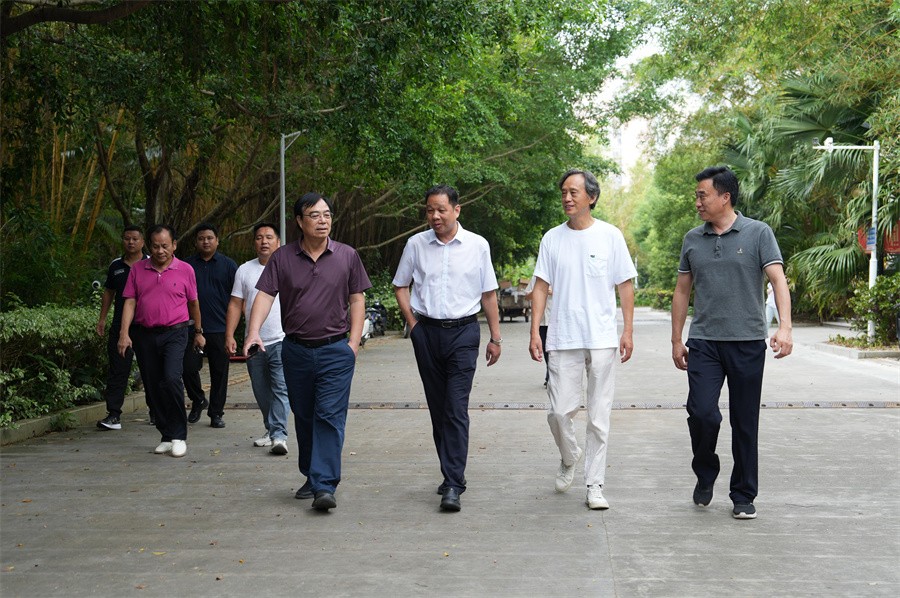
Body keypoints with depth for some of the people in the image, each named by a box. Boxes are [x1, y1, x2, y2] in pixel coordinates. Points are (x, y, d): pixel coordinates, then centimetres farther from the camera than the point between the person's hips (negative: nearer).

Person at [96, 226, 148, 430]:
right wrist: (102, 319, 15)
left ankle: (155, 411, 22)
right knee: (117, 369, -3)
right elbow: (109, 292, 21)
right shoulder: (116, 266, 13)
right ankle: (113, 415, -4)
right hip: (120, 326, 3)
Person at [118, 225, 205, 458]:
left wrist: (198, 332, 20)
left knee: (171, 379, -21)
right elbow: (130, 302, 5)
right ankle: (167, 436, 18)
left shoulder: (185, 270, 3)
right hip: (144, 335, 3)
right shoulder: (138, 270, 8)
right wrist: (124, 333, -5)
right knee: (152, 387, 6)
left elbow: (193, 303, 13)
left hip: (175, 333, -3)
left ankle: (179, 436, -10)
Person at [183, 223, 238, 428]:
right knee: (189, 367, -4)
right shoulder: (187, 265, 9)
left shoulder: (228, 265, 6)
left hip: (220, 328, -1)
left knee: (219, 371, 2)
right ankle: (198, 400, 22)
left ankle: (216, 413, 12)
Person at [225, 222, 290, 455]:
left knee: (281, 389, -13)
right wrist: (229, 336, 1)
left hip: (283, 341, -4)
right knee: (262, 392, 11)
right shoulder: (245, 270, 9)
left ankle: (279, 435, -17)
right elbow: (235, 305, 9)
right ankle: (272, 431, 24)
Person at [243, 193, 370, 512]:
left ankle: (325, 486, -12)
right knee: (304, 417, 13)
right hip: (296, 350, 2)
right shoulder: (282, 258, 3)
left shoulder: (347, 256, 2)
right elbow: (265, 295, -5)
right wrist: (254, 331, -21)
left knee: (330, 417, -10)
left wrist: (354, 342, -3)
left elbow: (357, 299, 6)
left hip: (335, 350, -2)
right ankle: (311, 477, 28)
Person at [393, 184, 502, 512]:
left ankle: (453, 485, -13)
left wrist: (495, 337, 7)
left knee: (457, 409, -11)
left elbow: (489, 294, 7)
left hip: (463, 331, -3)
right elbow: (400, 286, 15)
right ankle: (452, 473, 23)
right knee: (437, 408, 9)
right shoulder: (416, 244, 4)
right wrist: (413, 323, 5)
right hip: (427, 332, 3)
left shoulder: (477, 245, 1)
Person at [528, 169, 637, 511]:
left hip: (602, 340, -1)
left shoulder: (610, 236, 2)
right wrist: (534, 332, -1)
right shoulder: (552, 238, 6)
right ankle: (569, 458, 28)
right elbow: (541, 287, 7)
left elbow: (625, 286, 4)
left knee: (599, 416, 2)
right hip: (563, 339, 1)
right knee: (559, 411, -2)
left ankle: (594, 484, 11)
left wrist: (628, 331, -2)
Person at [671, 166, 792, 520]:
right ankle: (705, 474, 16)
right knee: (702, 413, -12)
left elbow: (778, 280, -8)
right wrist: (676, 340, 13)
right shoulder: (692, 240, 9)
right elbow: (682, 291, 16)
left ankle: (743, 496, 17)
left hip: (747, 343, -2)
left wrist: (785, 327, -22)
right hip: (704, 343, 2)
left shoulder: (758, 234, -1)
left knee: (745, 423, 4)